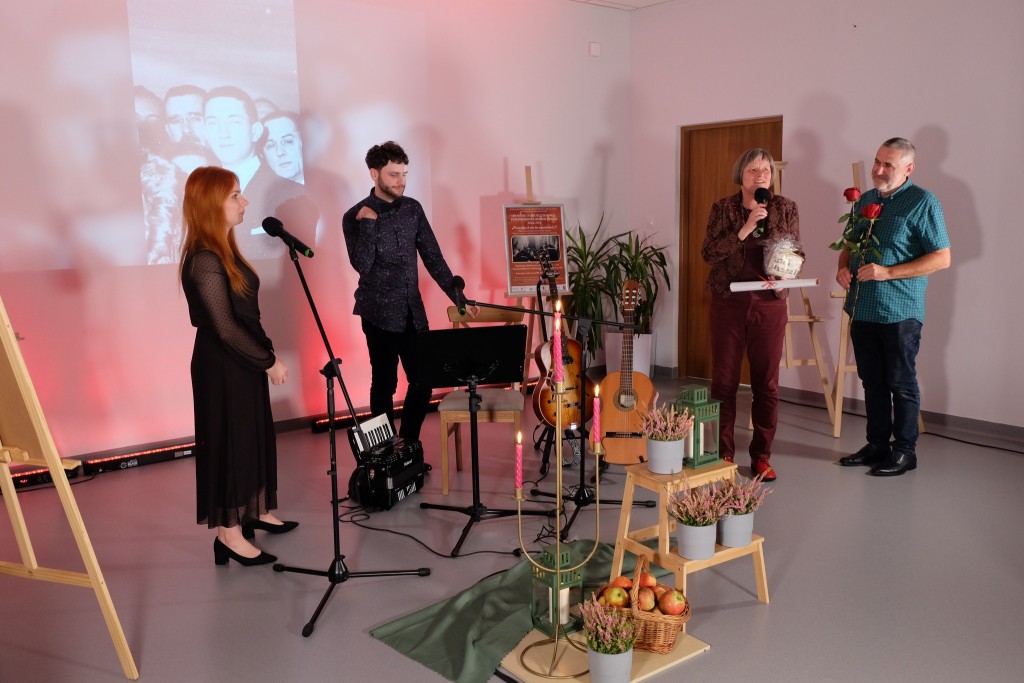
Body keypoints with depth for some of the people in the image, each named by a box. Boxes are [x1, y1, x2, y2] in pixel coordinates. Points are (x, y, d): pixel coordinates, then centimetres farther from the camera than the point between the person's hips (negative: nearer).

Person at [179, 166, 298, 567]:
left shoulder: (224, 251, 8)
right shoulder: (205, 261, -20)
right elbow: (225, 328, -21)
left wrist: (266, 354, 9)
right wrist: (269, 361, -14)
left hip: (244, 362, 9)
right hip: (222, 367, -9)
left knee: (254, 437, 18)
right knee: (228, 442, 2)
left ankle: (256, 512, 35)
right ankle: (230, 533, 15)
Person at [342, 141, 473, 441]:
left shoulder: (412, 208, 6)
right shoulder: (356, 217, -6)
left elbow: (433, 257, 8)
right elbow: (362, 265, -19)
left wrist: (459, 298, 2)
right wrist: (369, 222, -20)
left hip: (413, 312, 5)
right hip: (380, 314, -4)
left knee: (422, 382, 7)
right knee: (385, 386, 4)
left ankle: (409, 446, 26)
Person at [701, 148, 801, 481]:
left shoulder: (786, 208, 4)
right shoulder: (723, 208, 1)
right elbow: (708, 253, -9)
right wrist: (745, 229, -19)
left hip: (770, 305, 1)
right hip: (728, 304, -1)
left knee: (766, 383, 6)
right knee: (724, 381, 3)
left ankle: (761, 455, 19)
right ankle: (724, 454, 15)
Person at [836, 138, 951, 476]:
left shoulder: (923, 202, -8)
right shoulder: (865, 200, 12)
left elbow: (941, 258, -13)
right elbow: (849, 245, 23)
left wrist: (887, 273, -20)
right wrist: (843, 268, 0)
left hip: (900, 311, -6)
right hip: (862, 308, 6)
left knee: (901, 383, 3)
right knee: (872, 381, 14)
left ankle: (905, 451, 15)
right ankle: (877, 445, 25)